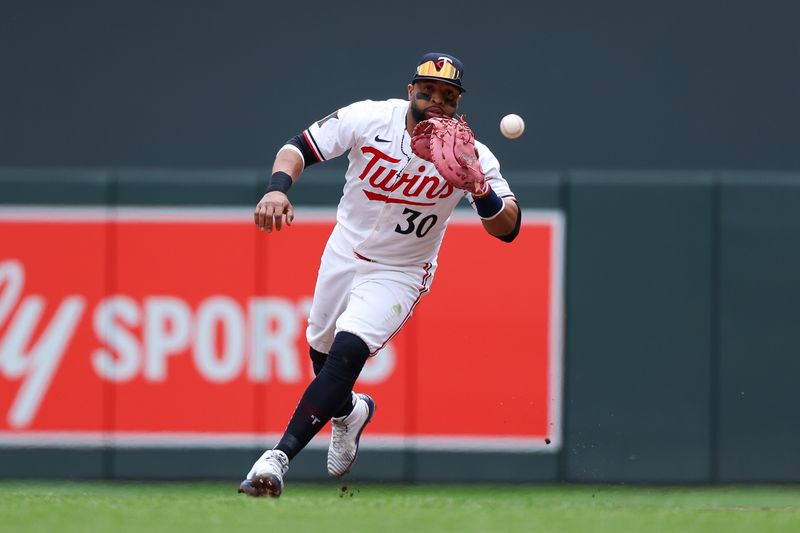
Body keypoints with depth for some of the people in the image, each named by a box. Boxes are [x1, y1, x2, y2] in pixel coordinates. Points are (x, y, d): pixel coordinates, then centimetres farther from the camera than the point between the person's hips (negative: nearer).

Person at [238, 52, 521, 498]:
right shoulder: (369, 118, -17)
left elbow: (508, 228, -25)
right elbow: (298, 148, -12)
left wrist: (482, 193, -46)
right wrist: (278, 188, -33)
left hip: (399, 274, -4)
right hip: (344, 254, 4)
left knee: (347, 352, -24)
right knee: (321, 352, 18)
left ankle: (280, 457, -25)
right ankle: (349, 412, 53)